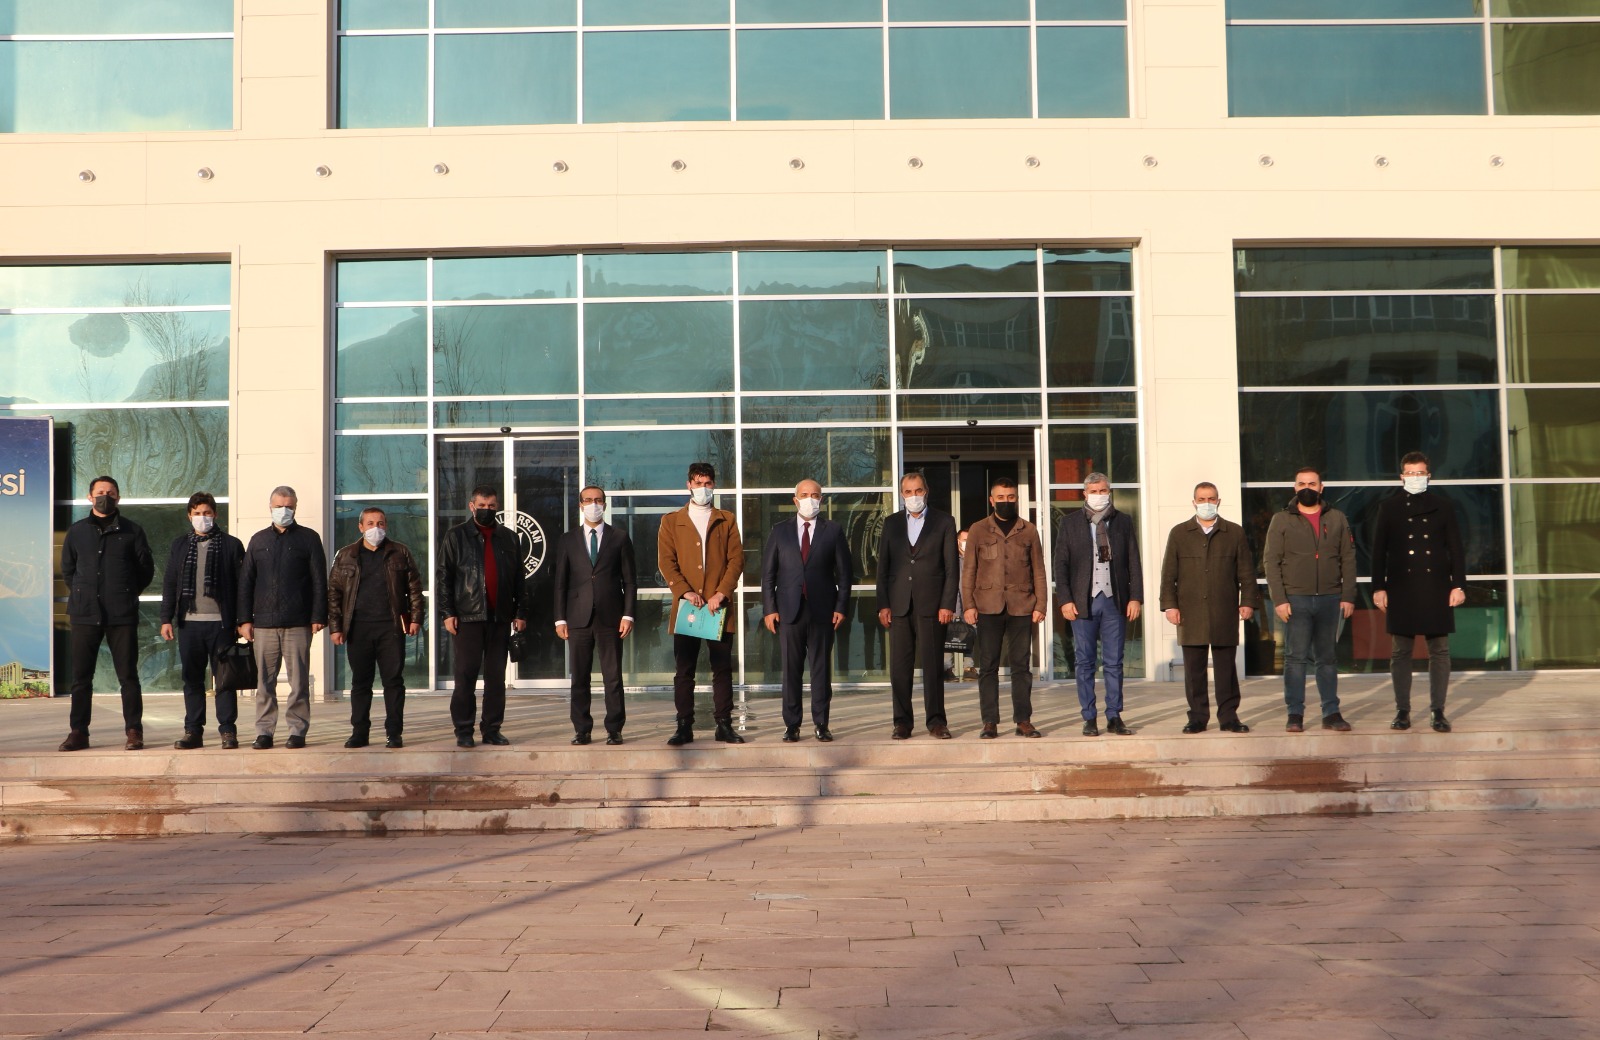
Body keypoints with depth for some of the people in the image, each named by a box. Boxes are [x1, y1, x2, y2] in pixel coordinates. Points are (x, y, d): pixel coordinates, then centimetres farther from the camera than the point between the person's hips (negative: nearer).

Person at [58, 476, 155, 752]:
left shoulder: (132, 531, 7)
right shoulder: (76, 532, 13)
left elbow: (146, 569, 11)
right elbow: (67, 570, 21)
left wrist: (127, 594, 8)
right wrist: (82, 595, 13)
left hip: (122, 615, -2)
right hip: (85, 614, 2)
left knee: (128, 675, -1)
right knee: (81, 677, 3)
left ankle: (134, 731, 4)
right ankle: (78, 732, 9)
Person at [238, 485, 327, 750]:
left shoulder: (309, 538, 7)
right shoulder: (259, 540, 14)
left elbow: (319, 581, 3)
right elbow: (245, 582, 13)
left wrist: (318, 616, -5)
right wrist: (245, 619, 5)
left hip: (298, 623, -2)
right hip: (264, 622, 2)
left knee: (299, 680, -1)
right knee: (265, 681, 3)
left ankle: (297, 730, 5)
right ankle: (264, 731, 8)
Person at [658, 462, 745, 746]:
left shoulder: (726, 520, 13)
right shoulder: (671, 522, 12)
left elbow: (736, 559, 4)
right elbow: (666, 561, 3)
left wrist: (721, 593, -9)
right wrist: (685, 591, -10)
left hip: (719, 605, 0)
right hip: (686, 605, 0)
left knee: (722, 668, 1)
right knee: (684, 670, 0)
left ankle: (724, 725, 6)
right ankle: (684, 726, 5)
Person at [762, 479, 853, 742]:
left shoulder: (833, 531, 8)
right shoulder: (780, 532, 10)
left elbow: (844, 572, 6)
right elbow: (768, 573, 8)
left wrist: (841, 607, -3)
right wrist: (769, 609, -1)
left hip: (822, 610, 0)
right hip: (789, 610, 1)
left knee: (821, 668, 2)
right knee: (791, 669, 2)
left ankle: (821, 723, 9)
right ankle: (792, 725, 8)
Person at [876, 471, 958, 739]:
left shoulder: (944, 522, 6)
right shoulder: (891, 523, 13)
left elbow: (952, 567, 2)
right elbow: (883, 566, 10)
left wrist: (948, 604, -6)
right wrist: (883, 605, 1)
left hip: (931, 604, -2)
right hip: (899, 605, 2)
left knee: (933, 665, -1)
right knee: (899, 666, 2)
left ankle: (936, 721, 5)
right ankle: (902, 722, 8)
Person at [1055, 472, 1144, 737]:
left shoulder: (1123, 522, 9)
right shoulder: (1070, 524, 6)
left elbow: (1134, 562, 8)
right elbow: (1061, 564, 3)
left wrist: (1135, 597, -1)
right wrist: (1065, 600, -6)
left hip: (1115, 600, 1)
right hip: (1083, 602, -1)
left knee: (1114, 663, 3)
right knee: (1085, 663, 2)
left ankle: (1114, 717, 9)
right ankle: (1089, 718, 8)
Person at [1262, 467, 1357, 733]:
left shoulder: (1337, 519, 10)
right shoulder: (1281, 520, 4)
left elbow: (1348, 559, 9)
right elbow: (1271, 561, -1)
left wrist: (1348, 596, 0)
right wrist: (1279, 599, -10)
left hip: (1330, 599, 2)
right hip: (1296, 600, -2)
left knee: (1327, 658, 8)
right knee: (1295, 657, -3)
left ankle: (1331, 713, 12)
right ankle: (1295, 715, 2)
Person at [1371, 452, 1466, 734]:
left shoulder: (1443, 506, 8)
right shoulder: (1389, 507, 6)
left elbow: (1456, 549, 6)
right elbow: (1379, 550, 5)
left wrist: (1459, 585, -1)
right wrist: (1378, 587, -1)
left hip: (1436, 588, 0)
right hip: (1401, 589, 0)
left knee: (1439, 651, 2)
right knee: (1400, 652, 3)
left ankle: (1438, 711, 8)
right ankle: (1402, 711, 10)